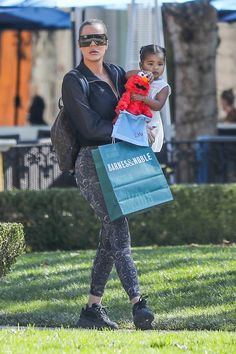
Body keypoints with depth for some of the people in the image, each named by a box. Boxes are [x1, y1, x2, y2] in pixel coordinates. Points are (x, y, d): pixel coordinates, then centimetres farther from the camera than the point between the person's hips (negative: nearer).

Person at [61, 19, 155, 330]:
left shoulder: (117, 74, 15)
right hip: (92, 162, -7)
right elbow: (89, 127, -13)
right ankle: (138, 304, -24)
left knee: (110, 235, 6)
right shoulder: (74, 82, -6)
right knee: (118, 230, -17)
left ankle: (93, 309, 10)